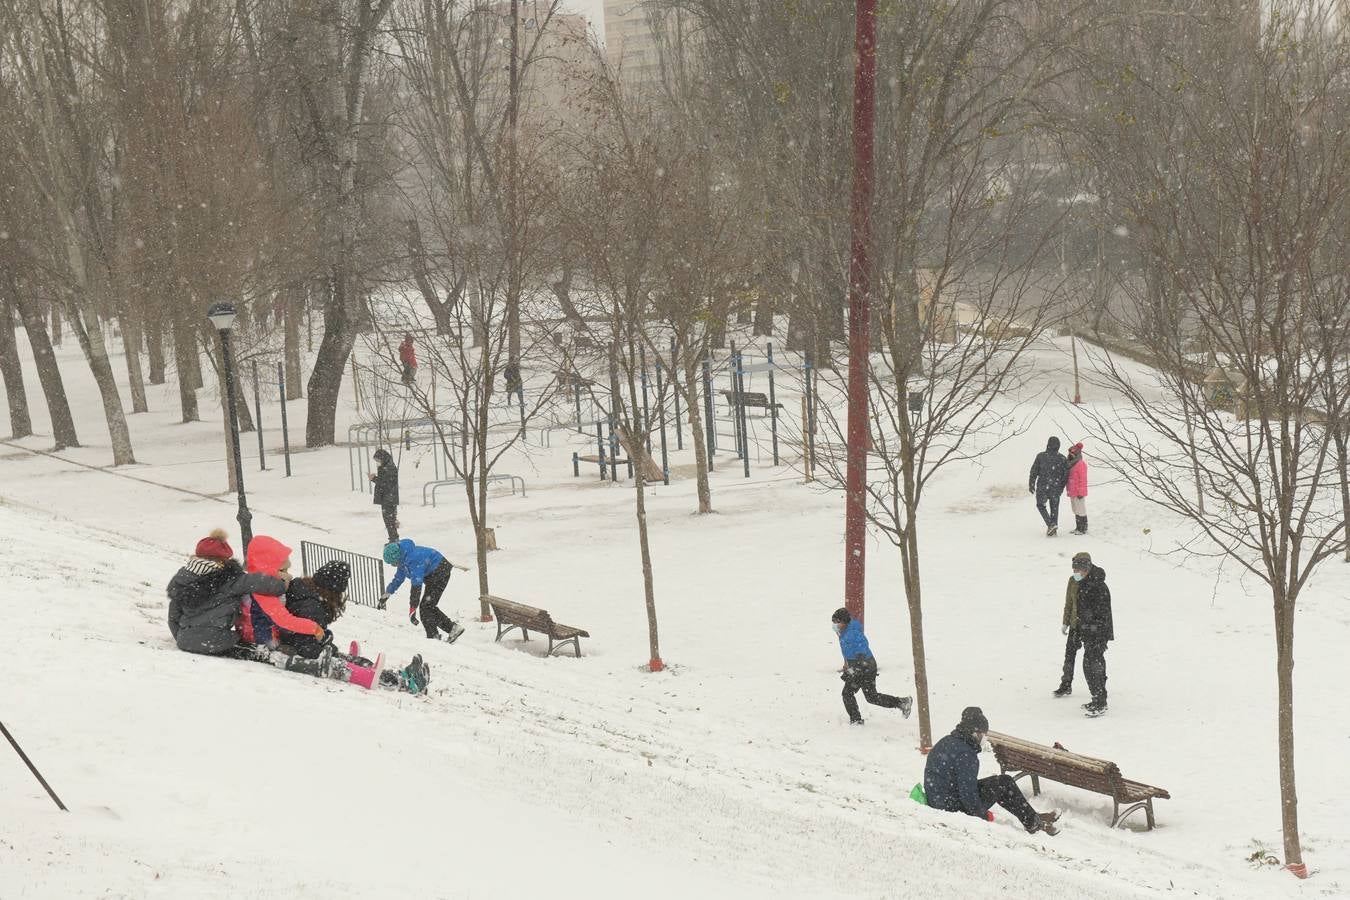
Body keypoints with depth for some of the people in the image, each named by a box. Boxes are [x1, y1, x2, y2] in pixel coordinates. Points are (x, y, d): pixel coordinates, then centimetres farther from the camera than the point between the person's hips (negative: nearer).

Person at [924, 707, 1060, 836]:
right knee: (1004, 783, -2)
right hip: (955, 809, -10)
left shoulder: (946, 743, 9)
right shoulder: (965, 754, -23)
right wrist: (982, 816, -9)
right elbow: (968, 792, -24)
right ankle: (1033, 824, 12)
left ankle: (1032, 818, 26)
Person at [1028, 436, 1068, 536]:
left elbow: (1034, 471, -7)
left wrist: (1031, 484, 4)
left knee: (1040, 505, 17)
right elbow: (1066, 474, -1)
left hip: (1042, 487, -2)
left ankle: (1050, 524, -2)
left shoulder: (1041, 456, -8)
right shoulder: (1061, 458, -5)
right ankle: (1053, 530, 14)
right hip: (1056, 487, 2)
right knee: (1054, 508, 13)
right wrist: (1061, 487, 12)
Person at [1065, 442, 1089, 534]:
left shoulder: (1081, 464, -16)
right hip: (1072, 492, 10)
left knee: (1081, 511, -3)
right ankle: (1078, 528, 24)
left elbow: (1083, 479, -18)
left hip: (1078, 493, -10)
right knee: (1076, 511, 16)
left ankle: (1083, 529, 2)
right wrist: (1068, 490, 20)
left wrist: (1081, 492, -19)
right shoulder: (1071, 464, 14)